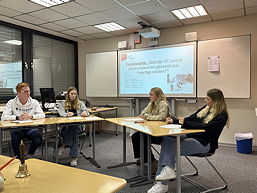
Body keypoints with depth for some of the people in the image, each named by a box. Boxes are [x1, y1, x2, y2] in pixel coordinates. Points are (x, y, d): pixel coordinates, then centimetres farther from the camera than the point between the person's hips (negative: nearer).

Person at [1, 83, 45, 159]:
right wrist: (18, 117, -23)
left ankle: (29, 156, 7)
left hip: (30, 128, 1)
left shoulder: (34, 102, 3)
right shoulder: (11, 103, 0)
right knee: (15, 138, -32)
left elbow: (42, 115, -3)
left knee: (38, 140, -26)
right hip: (17, 128, -1)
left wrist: (31, 116, -21)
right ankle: (18, 158, -3)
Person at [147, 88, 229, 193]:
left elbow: (205, 127, -22)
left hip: (204, 144, -7)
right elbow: (191, 118, 17)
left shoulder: (221, 116, -8)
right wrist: (174, 121, 4)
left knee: (173, 147, -28)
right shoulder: (205, 108, 15)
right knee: (167, 139, -19)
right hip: (191, 136, 7)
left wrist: (185, 123, -23)